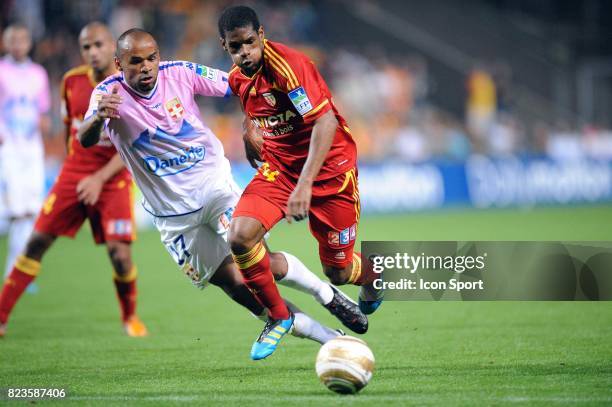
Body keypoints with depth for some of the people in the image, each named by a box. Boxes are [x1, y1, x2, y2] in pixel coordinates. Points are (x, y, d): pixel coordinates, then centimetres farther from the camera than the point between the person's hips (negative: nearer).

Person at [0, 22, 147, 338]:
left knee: (119, 253, -13)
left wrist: (100, 178, -23)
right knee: (37, 241, -3)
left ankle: (130, 317, 14)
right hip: (73, 174, 3)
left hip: (113, 178, -3)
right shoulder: (72, 81, 0)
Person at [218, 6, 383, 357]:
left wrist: (305, 184, -38)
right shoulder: (238, 79, 0)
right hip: (279, 168, 6)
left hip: (328, 170, -6)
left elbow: (326, 121, -31)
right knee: (240, 236, -21)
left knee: (337, 273, 3)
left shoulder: (287, 64, -24)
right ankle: (279, 317, -2)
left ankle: (373, 278, 42)